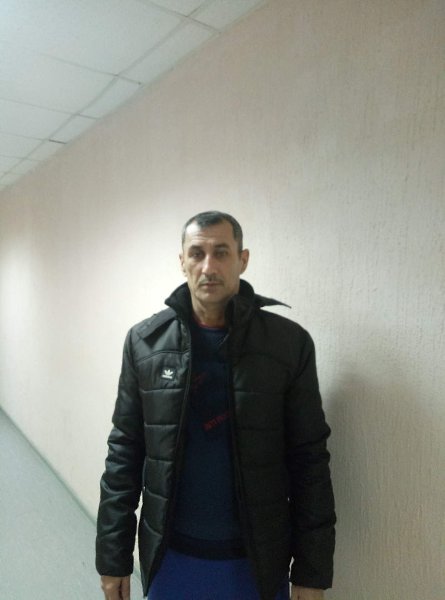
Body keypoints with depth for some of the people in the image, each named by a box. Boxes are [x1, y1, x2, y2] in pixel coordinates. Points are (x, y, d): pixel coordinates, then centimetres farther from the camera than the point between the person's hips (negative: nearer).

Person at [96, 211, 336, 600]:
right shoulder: (144, 342, -7)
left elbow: (309, 461, -7)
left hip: (258, 559, -1)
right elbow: (125, 452, -2)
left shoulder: (289, 343, -12)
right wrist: (113, 554, 0)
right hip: (169, 555, 1)